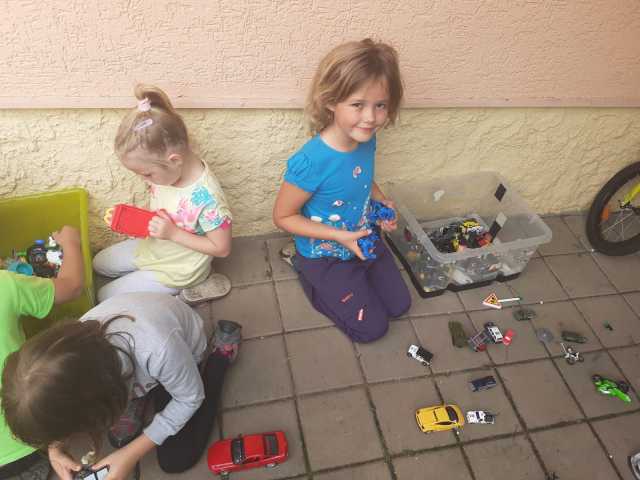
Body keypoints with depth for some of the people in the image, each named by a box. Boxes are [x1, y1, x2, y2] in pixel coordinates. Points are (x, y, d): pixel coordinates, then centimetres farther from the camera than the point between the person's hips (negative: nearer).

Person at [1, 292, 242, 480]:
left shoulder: (159, 350, -49)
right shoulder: (74, 344, -32)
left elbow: (190, 399, -25)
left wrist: (131, 455, -25)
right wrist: (55, 446, -20)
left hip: (183, 357, -3)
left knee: (175, 460, 0)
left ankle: (221, 352, 8)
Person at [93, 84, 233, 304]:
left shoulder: (207, 197, -38)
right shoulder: (165, 170, -16)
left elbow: (222, 248, -26)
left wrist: (173, 233, -31)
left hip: (178, 269, -8)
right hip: (153, 248, 8)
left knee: (105, 297, 2)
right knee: (100, 263, 23)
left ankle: (184, 289, 3)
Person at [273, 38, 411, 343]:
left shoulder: (367, 141, -14)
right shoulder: (310, 162, -36)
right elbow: (283, 217, -22)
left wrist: (381, 202, -10)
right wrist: (338, 236, -27)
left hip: (365, 241, 7)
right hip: (325, 257, -6)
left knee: (399, 305, 17)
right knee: (372, 327, 5)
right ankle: (310, 280, 19)